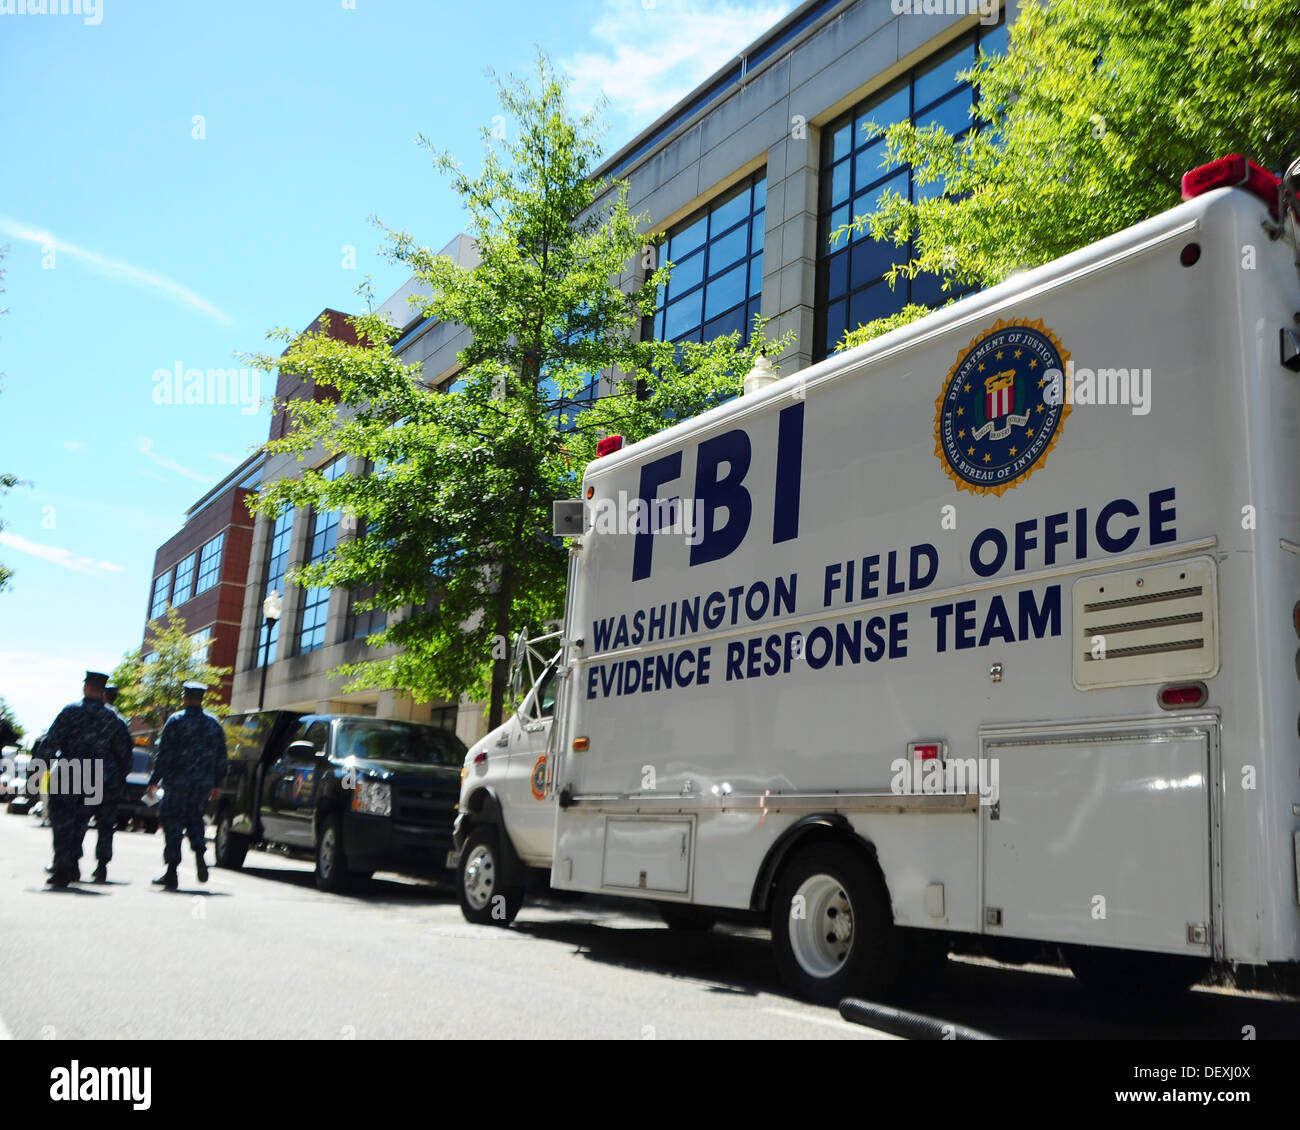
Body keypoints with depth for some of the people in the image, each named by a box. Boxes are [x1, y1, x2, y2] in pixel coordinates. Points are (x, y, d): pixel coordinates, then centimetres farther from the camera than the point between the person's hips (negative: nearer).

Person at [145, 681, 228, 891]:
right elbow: (221, 758, 13)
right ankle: (199, 853, -4)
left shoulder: (176, 721, -5)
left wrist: (154, 780, -5)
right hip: (204, 784, 4)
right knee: (195, 819, 20)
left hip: (178, 781, -4)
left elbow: (165, 754, -9)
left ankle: (171, 873, 1)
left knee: (173, 823, 1)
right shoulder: (214, 724, 10)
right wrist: (217, 784, 20)